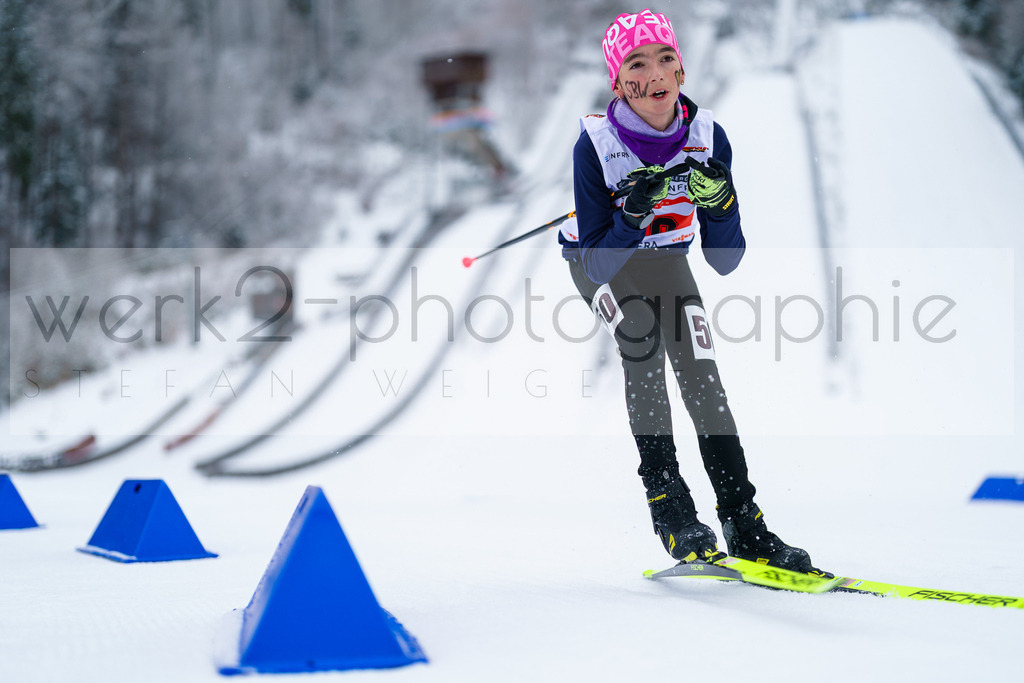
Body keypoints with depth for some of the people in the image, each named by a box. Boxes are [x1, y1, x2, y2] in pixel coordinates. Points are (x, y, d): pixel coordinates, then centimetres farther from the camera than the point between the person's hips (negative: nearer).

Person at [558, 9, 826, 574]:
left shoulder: (708, 138, -22)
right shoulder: (595, 144, -29)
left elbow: (724, 261, -19)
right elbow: (600, 262, -28)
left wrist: (720, 205, -37)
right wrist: (632, 216, -44)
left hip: (662, 255, 2)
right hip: (598, 258, -2)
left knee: (700, 368, -15)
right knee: (642, 339, -28)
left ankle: (743, 522, -12)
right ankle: (668, 503, -23)